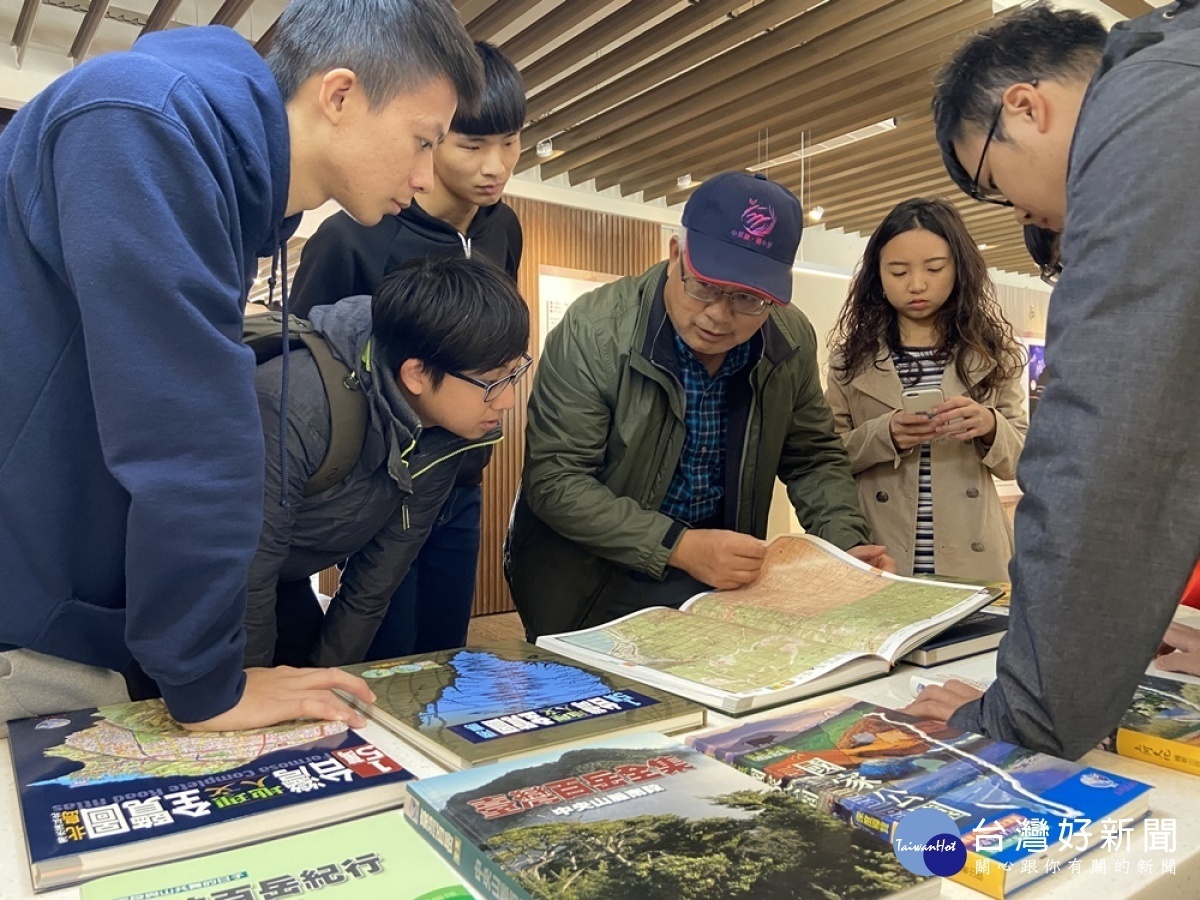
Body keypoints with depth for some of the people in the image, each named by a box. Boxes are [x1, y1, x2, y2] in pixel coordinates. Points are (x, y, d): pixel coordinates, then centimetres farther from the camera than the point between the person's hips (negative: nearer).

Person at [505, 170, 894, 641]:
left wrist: (846, 545, -11)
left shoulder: (793, 341, -8)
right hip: (592, 583, -5)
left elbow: (813, 458, 6)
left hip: (721, 578, 6)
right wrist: (678, 547, -28)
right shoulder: (593, 331, -22)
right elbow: (554, 481, -20)